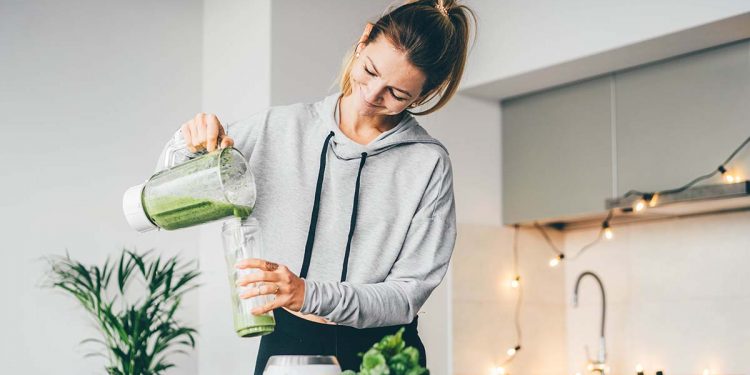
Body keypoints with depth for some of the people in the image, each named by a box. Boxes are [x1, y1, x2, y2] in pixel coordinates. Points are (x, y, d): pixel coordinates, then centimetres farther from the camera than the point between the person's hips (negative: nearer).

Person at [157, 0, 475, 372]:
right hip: (286, 343, 2)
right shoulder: (279, 128, 2)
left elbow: (408, 292, -9)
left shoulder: (428, 164, -6)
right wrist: (194, 144, -9)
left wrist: (310, 295, -23)